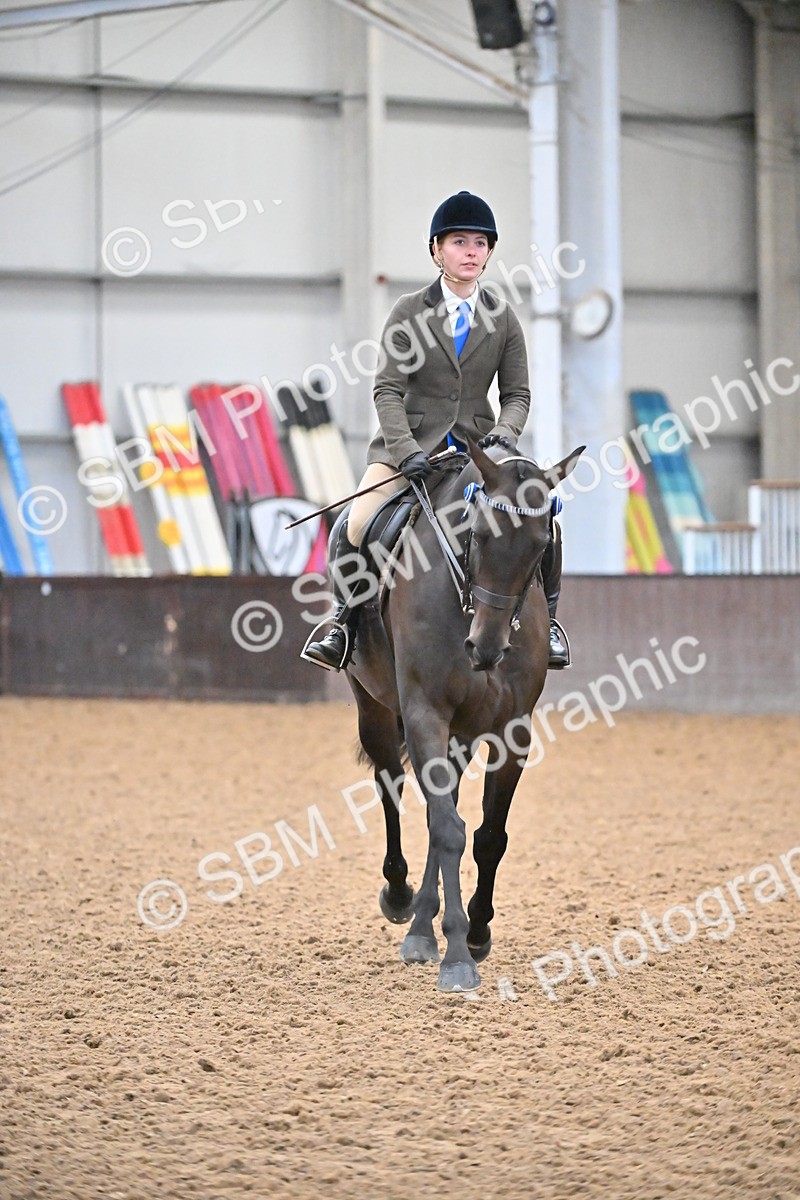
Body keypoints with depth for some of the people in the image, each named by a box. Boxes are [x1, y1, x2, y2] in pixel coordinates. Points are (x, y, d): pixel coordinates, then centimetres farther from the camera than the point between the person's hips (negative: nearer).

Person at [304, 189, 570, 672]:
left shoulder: (503, 317, 5)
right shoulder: (410, 313, -2)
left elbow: (517, 392, 7)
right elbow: (388, 390, -8)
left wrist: (504, 433, -15)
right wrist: (406, 450, -22)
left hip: (478, 446, 2)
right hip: (412, 441, -2)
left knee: (545, 523, -15)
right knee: (357, 528, -23)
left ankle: (546, 620, 8)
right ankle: (345, 624, -2)